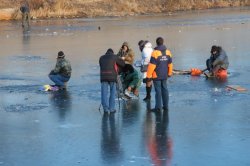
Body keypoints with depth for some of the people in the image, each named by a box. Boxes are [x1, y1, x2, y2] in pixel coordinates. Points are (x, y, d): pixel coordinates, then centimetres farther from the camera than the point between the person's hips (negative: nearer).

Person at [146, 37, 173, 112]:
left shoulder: (155, 53, -17)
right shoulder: (168, 52, 3)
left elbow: (151, 66, -18)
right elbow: (170, 64, 12)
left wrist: (148, 76, -14)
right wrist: (169, 73, 25)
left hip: (156, 76, -5)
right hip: (164, 75, 6)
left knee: (158, 91, -3)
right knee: (164, 90, 13)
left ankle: (158, 107, -2)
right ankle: (166, 106, 17)